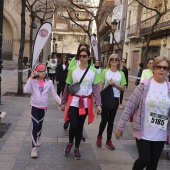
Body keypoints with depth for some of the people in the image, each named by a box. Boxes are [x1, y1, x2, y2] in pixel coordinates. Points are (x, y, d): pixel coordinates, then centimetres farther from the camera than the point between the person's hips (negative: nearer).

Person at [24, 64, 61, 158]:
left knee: (40, 124, 19)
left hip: (43, 106, 2)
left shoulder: (49, 82, -3)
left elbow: (54, 94, -2)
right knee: (35, 126, -7)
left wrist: (61, 102, -13)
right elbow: (25, 90, -20)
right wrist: (30, 78, -21)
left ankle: (38, 137, 51)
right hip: (34, 106, -2)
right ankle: (34, 148, 1)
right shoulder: (33, 81, -7)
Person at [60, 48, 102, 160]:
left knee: (80, 126, 11)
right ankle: (70, 143, 24)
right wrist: (63, 102, 5)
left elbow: (96, 88, -3)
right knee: (73, 125, -8)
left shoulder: (94, 71, -3)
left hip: (86, 103, 1)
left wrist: (98, 104, -11)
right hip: (74, 101, 0)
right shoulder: (73, 70, -2)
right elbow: (67, 87, 3)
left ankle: (77, 149, 29)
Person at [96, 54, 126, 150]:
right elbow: (101, 86, -5)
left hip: (115, 99, 2)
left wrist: (114, 84, -16)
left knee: (111, 120, 10)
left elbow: (123, 88, 1)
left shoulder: (121, 74, 3)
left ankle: (109, 141, 20)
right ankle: (99, 137, 25)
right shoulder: (105, 71, -3)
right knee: (104, 119, 1)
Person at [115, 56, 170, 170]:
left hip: (160, 135, 3)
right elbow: (130, 106, -7)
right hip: (143, 132, -3)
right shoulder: (144, 85, -9)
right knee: (144, 159, -1)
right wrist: (121, 126, -7)